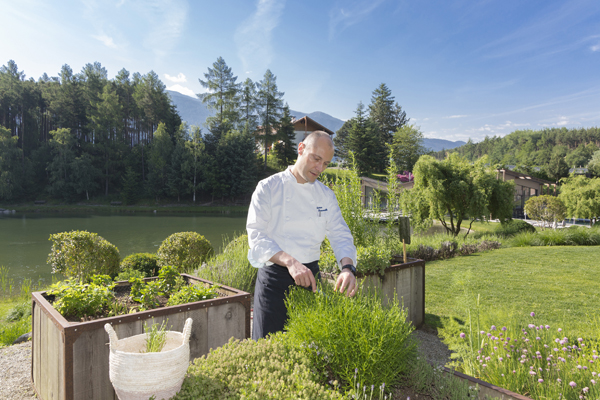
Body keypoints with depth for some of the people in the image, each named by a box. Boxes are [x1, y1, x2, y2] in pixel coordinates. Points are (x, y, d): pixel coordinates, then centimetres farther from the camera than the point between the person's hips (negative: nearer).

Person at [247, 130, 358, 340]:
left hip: (310, 278, 4)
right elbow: (256, 236, -14)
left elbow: (340, 235, 2)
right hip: (274, 279, -3)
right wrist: (290, 262, -29)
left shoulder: (326, 195, 8)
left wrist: (347, 267, -19)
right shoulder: (268, 188, -4)